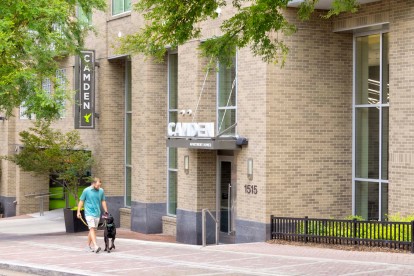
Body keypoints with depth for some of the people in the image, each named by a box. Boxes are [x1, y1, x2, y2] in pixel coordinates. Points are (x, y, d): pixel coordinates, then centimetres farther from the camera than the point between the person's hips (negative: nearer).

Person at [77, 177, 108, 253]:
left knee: (93, 230, 10)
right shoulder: (86, 191, -5)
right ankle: (95, 246, -24)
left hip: (97, 213, 4)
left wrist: (106, 211, 13)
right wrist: (78, 211, -1)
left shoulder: (101, 191, 5)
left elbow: (103, 201, 16)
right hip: (89, 213, -4)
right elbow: (81, 201, 2)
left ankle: (88, 245, 24)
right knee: (92, 228, -15)